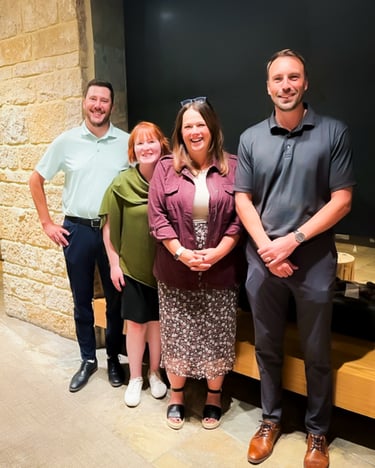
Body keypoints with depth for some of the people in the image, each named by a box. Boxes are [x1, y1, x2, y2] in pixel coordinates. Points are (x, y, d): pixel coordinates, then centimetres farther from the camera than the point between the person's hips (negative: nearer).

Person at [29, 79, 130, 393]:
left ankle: (114, 359, 30)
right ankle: (88, 360, 30)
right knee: (82, 300, 11)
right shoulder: (66, 141, 0)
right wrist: (47, 223, 2)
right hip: (77, 230, 1)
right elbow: (36, 180, 8)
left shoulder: (127, 142, -3)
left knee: (115, 299, 10)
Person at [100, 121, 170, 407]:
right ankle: (135, 379, 27)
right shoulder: (123, 184, -8)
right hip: (131, 265, 0)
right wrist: (114, 264, -3)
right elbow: (110, 227, -2)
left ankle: (154, 373, 33)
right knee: (135, 322, 9)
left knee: (157, 320, 13)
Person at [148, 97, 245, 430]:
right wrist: (181, 253, -14)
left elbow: (240, 218, -3)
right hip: (176, 272, 1)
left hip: (220, 271, 0)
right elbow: (157, 216, -4)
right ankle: (176, 396, 34)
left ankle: (214, 397, 34)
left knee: (217, 338, 10)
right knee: (177, 336, 11)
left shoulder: (232, 168, 0)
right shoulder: (166, 168, 1)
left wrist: (217, 253, -14)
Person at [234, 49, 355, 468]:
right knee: (267, 347, 15)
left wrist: (293, 239, -14)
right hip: (262, 259, 2)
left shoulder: (333, 133, -2)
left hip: (314, 259, -2)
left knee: (316, 353, 11)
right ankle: (270, 420, 36)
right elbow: (242, 199, 4)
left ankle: (317, 431, 33)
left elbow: (342, 200, -6)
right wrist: (266, 247, -9)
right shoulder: (250, 138, 5)